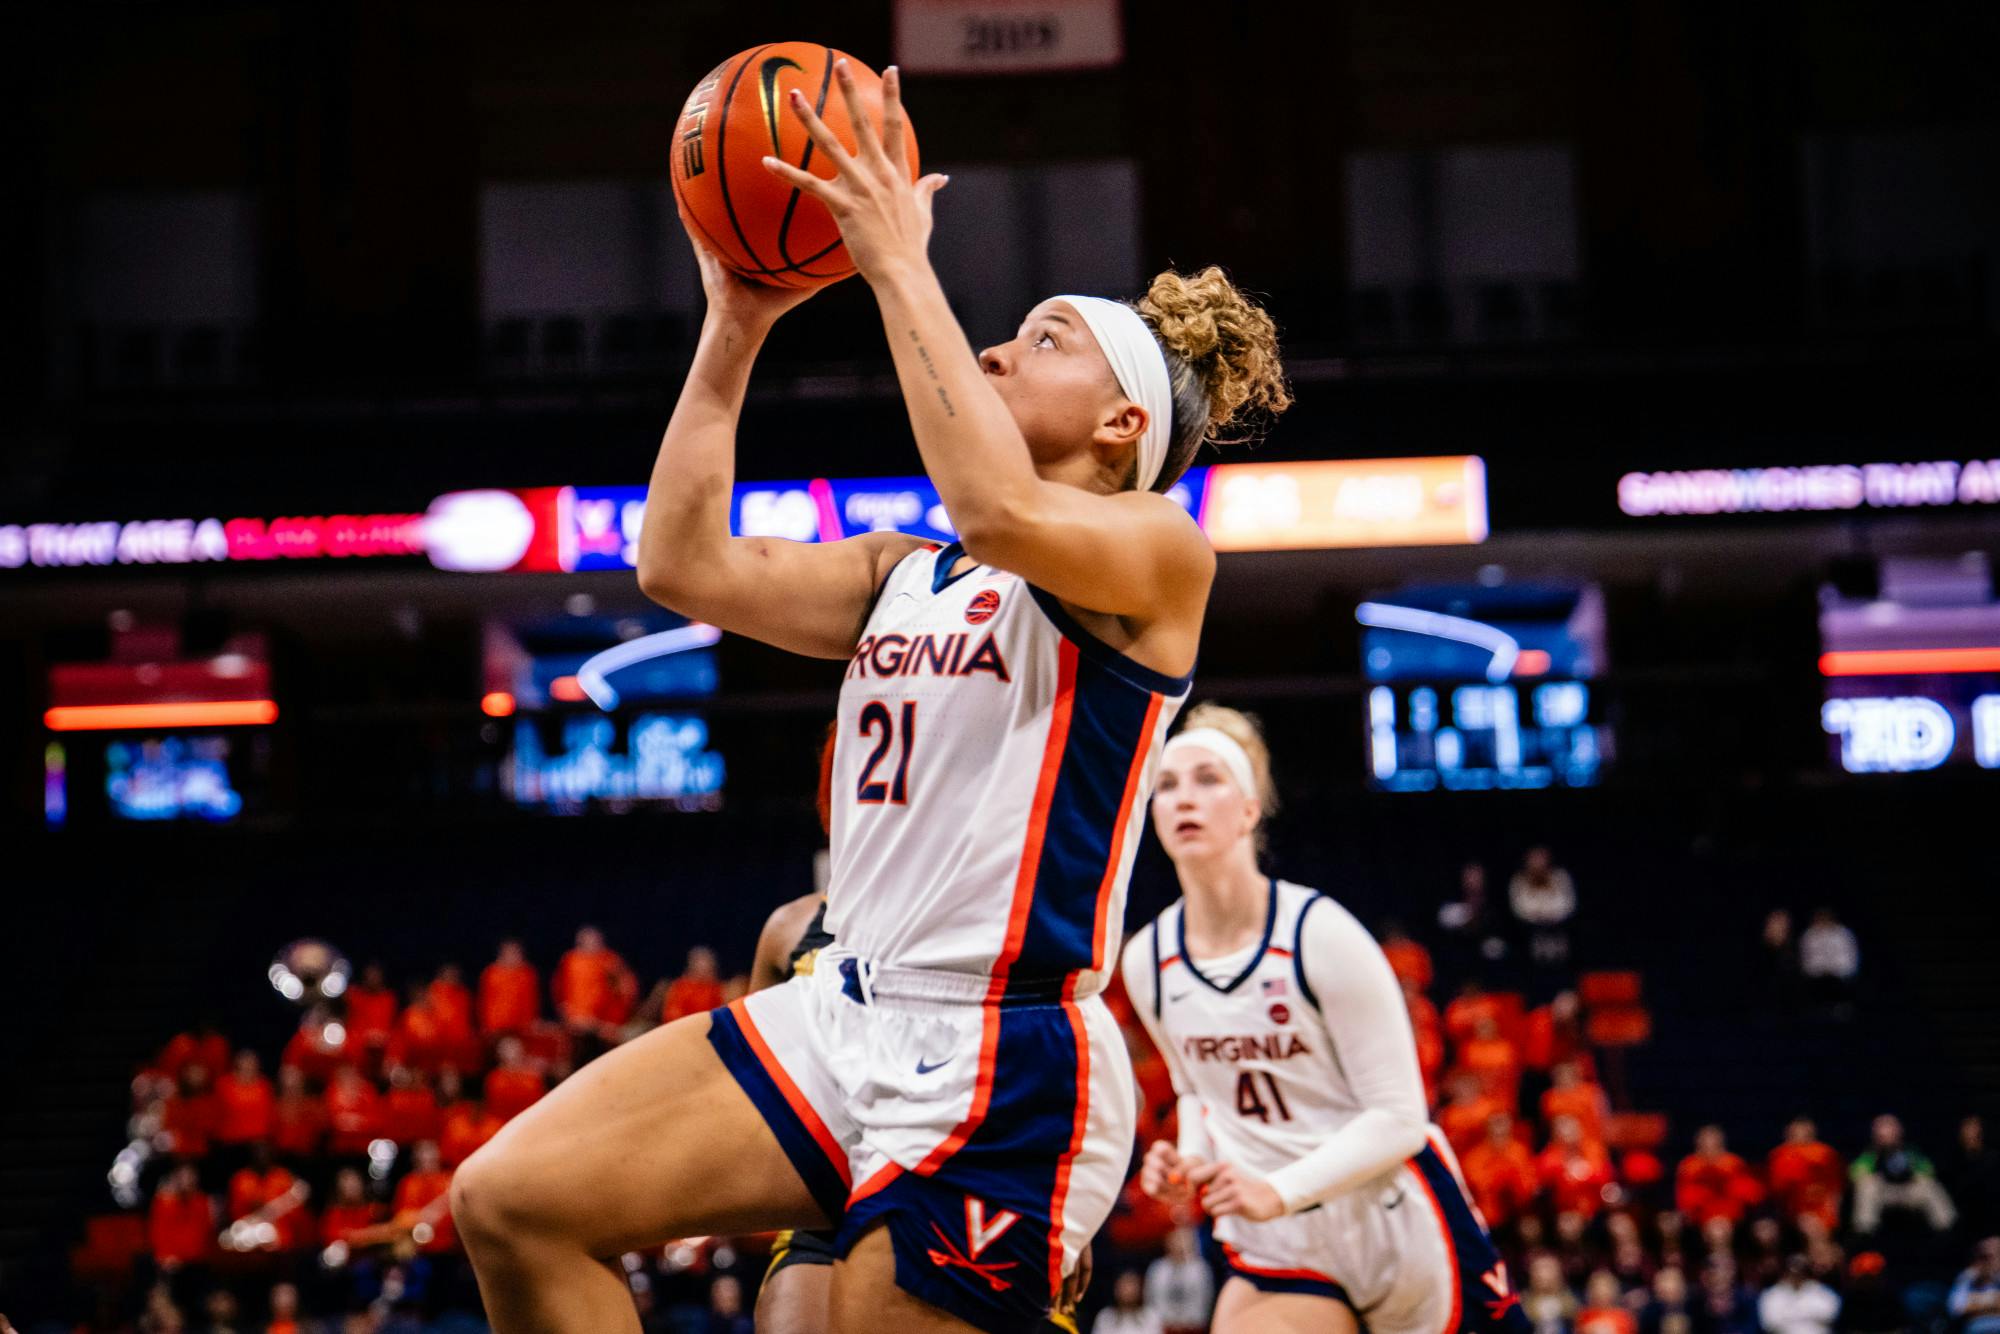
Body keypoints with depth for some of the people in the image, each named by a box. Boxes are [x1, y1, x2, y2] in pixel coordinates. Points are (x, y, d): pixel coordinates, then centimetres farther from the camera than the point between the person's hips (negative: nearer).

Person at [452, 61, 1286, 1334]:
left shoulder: (1160, 551, -4)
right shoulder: (903, 574, 18)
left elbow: (999, 514, -26)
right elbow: (687, 565, 9)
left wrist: (899, 263, -20)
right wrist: (735, 328, 7)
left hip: (1004, 1068, -7)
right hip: (848, 1019, 8)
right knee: (512, 1203, -5)